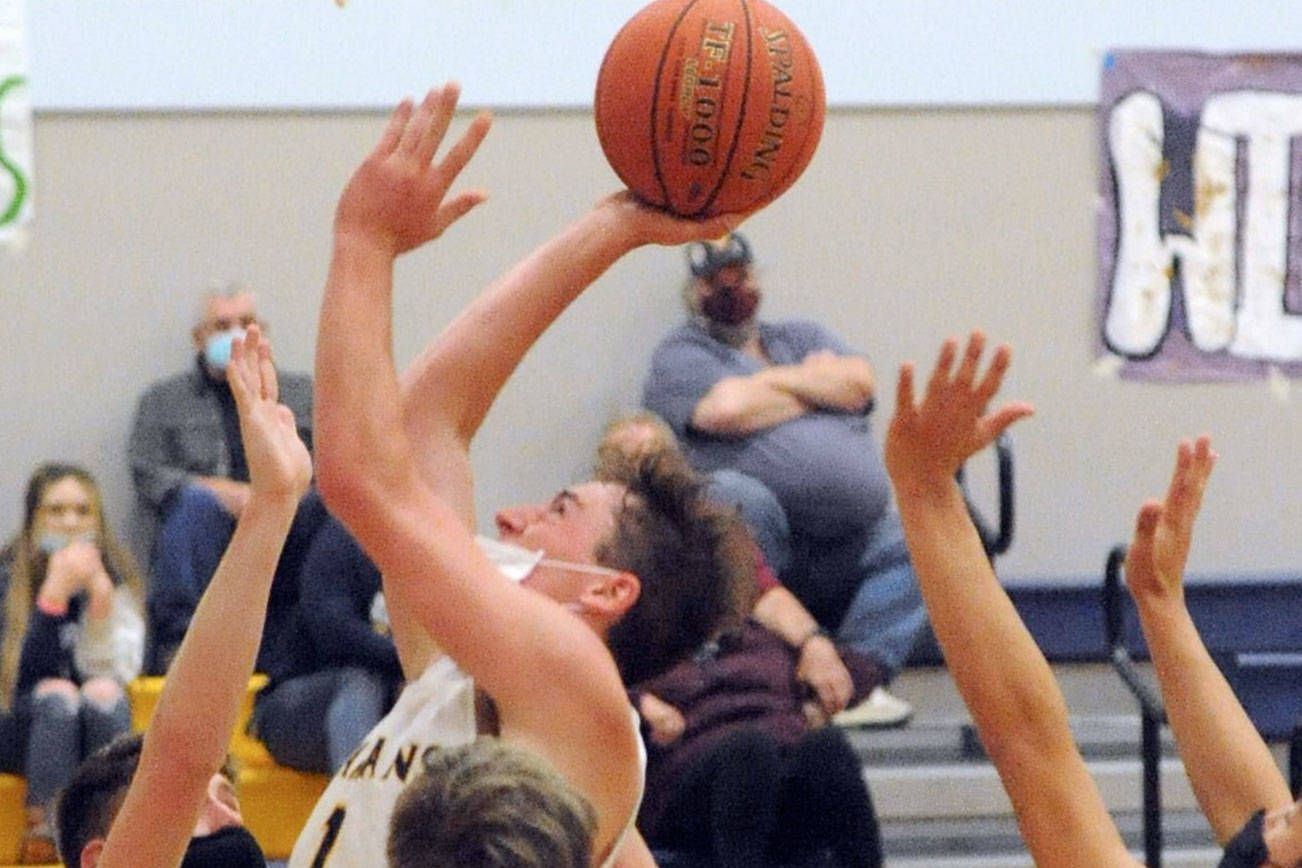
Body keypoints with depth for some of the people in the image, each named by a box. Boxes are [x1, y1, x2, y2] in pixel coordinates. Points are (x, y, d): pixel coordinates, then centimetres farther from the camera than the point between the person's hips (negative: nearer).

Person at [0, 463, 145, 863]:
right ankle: (44, 826, -39)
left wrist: (101, 600, -20)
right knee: (57, 695, -34)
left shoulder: (118, 580, 3)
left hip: (96, 725, 2)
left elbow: (116, 671, -7)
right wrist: (55, 594, -24)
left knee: (103, 693, -31)